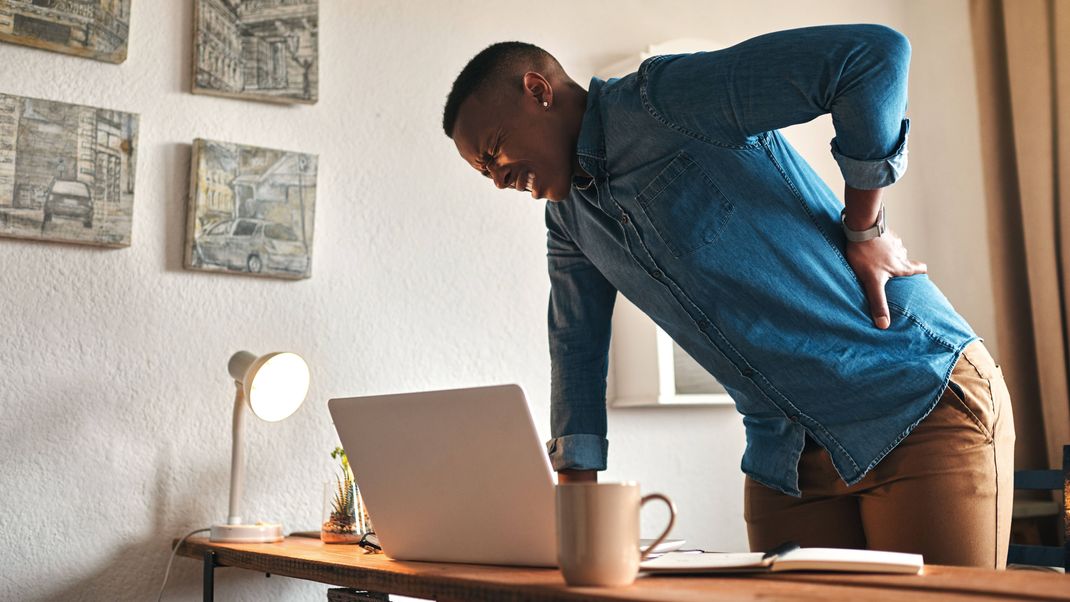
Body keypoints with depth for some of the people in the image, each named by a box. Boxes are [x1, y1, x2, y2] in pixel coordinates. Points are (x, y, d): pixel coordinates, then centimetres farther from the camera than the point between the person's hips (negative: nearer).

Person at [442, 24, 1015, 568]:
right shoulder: (567, 218, 11)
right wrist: (576, 485, 11)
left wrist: (864, 229, -14)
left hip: (921, 404, -7)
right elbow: (576, 347, 19)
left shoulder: (665, 97, -15)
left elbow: (875, 54, -22)